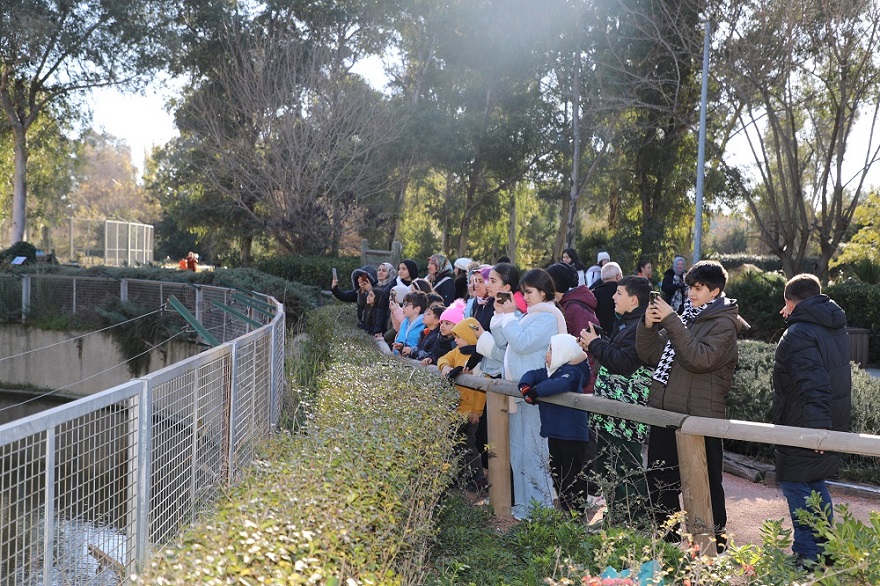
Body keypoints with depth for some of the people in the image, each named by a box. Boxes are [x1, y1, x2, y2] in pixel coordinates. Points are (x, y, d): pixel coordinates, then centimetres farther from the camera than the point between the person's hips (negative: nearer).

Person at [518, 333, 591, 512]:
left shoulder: (572, 372, -17)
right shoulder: (550, 370, 10)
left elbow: (560, 384, -36)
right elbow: (533, 375, 6)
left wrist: (535, 392, -30)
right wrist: (525, 386, -16)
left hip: (572, 433, -9)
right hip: (554, 432, 10)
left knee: (574, 475, -1)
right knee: (557, 473, 17)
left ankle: (578, 509, 7)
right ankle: (564, 509, 28)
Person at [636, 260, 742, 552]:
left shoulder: (723, 323, -6)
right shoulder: (684, 317, 14)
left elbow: (701, 358, -24)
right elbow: (651, 355, 13)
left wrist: (670, 320, -23)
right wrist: (648, 325, -4)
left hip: (700, 417, -7)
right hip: (664, 413, 7)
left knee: (705, 485, 5)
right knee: (659, 480, 14)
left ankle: (715, 544, 20)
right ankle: (668, 538, 31)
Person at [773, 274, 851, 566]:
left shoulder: (799, 335, -19)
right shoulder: (836, 328, 10)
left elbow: (812, 384, -30)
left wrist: (817, 424, -33)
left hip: (805, 428, -9)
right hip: (832, 426, 9)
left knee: (796, 486, 0)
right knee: (817, 486, 20)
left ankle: (808, 556, 3)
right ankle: (825, 550, 29)